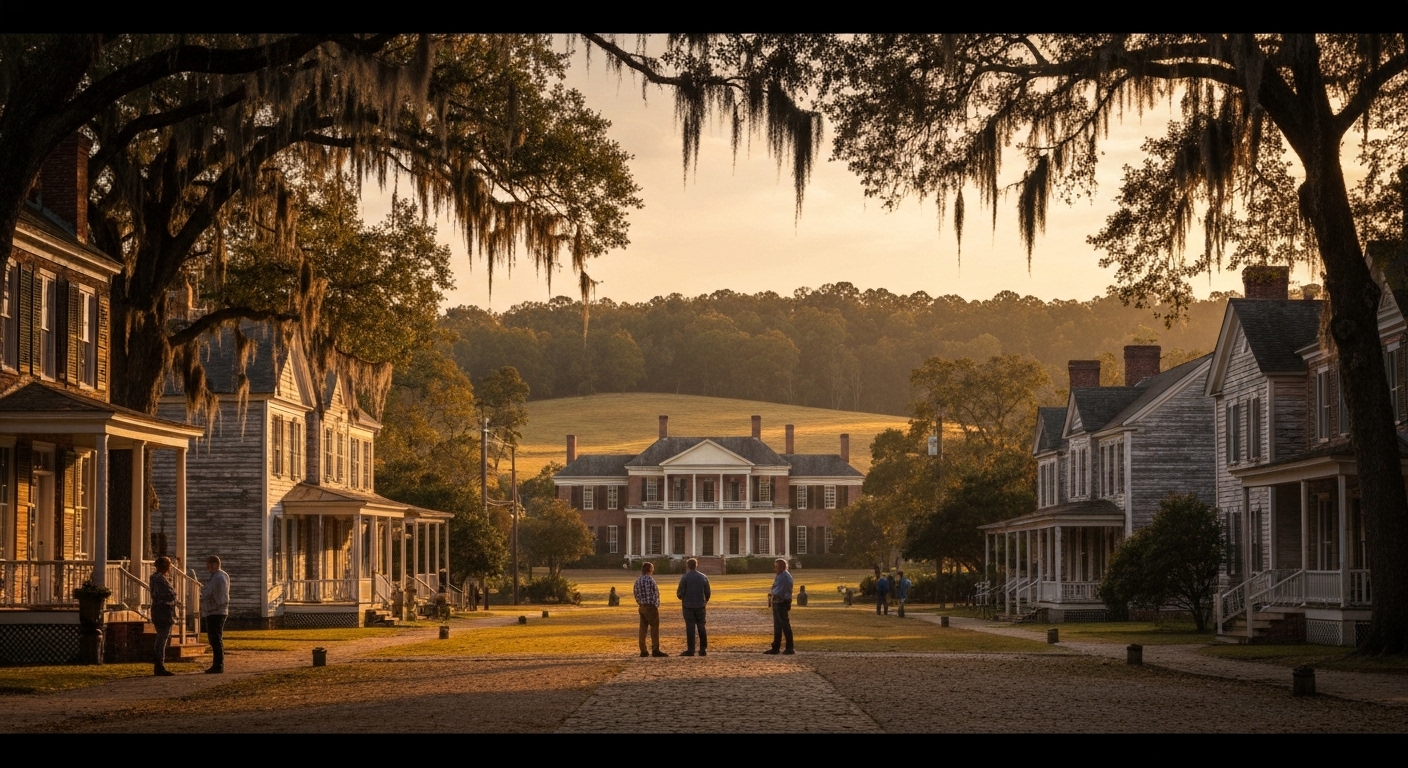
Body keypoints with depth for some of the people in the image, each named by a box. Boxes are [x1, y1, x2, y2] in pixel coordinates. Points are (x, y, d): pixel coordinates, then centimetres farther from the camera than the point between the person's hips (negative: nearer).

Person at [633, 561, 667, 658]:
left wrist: (640, 604, 14)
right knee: (654, 628, -3)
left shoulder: (638, 581, 9)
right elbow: (655, 593, -15)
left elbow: (636, 594, 10)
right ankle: (655, 650, -6)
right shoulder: (650, 579, -14)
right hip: (651, 606, -8)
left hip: (642, 607, 8)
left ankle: (643, 651, 9)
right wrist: (656, 605, -6)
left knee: (643, 628, 8)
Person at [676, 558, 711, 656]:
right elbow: (707, 593, 6)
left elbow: (680, 593, -10)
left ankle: (690, 650, -4)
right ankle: (703, 649, 10)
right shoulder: (703, 577, 2)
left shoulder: (684, 578, -9)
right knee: (701, 627, 9)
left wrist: (679, 596, 14)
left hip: (688, 606, -3)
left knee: (690, 628, -2)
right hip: (700, 606, 3)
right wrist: (705, 601, 25)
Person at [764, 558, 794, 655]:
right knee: (777, 627, 14)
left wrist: (771, 592, -5)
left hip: (781, 604, -11)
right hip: (777, 603, 11)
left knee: (785, 626, -6)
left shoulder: (785, 577, -17)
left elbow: (779, 592, -23)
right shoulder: (780, 576, 16)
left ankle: (789, 648, -2)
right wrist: (771, 594, 4)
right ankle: (775, 647, 20)